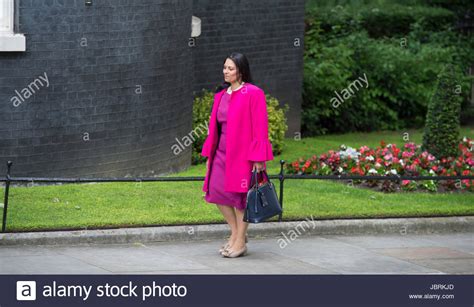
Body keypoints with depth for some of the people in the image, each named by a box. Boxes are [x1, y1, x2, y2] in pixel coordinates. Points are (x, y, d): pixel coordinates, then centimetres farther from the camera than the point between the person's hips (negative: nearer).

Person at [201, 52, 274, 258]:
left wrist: (258, 158, -16)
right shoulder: (221, 94, 11)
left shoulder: (253, 94, -10)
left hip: (242, 152, -7)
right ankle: (236, 233, 21)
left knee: (239, 196, -1)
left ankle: (240, 242, 11)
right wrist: (209, 154, 13)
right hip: (222, 151, 7)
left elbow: (260, 127, -12)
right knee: (217, 192, 4)